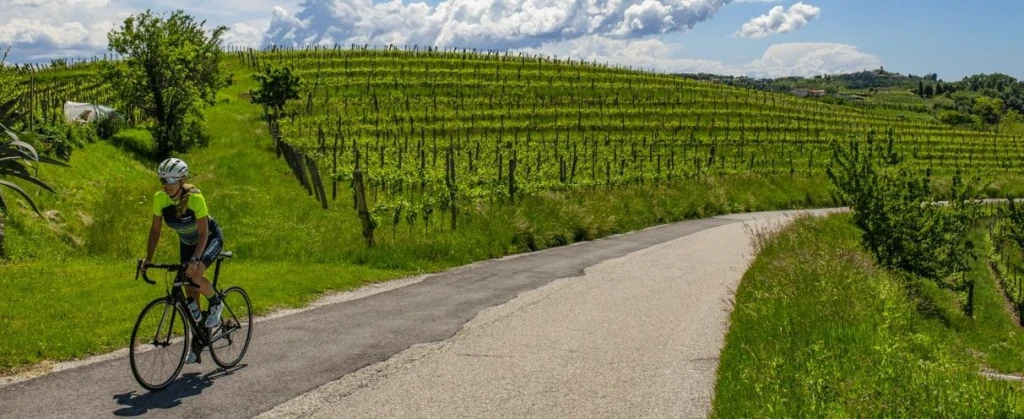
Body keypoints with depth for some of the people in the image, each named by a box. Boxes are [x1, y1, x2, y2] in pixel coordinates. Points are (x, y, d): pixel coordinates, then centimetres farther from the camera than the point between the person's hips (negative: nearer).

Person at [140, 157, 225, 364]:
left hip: (211, 239, -5)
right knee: (189, 292, 3)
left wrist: (195, 260, -42)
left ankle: (216, 304, 0)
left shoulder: (195, 198, -32)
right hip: (187, 243, 5)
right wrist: (148, 259, -15)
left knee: (195, 276, -32)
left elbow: (203, 233, -31)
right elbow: (155, 229, -10)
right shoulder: (160, 198, -19)